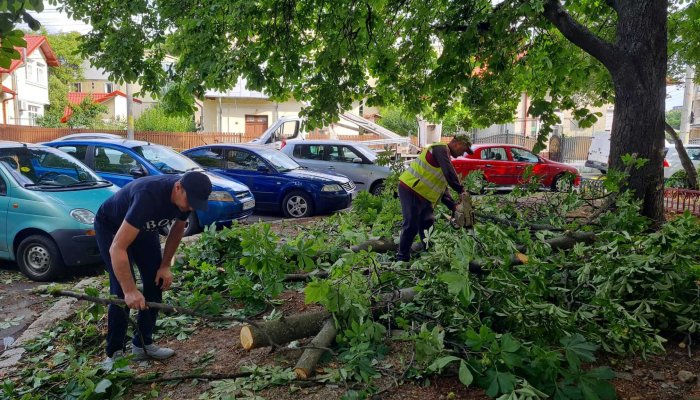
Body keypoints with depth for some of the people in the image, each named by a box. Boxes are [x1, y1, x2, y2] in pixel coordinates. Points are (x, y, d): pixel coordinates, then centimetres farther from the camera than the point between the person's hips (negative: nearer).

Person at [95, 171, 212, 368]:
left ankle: (143, 344, 13)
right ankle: (114, 353, 1)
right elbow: (117, 248, -43)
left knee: (156, 283, 0)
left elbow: (177, 230, -1)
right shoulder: (148, 195, -44)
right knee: (122, 290, -15)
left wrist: (165, 266, -7)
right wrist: (130, 290, -45)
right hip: (111, 227, -6)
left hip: (145, 228, 7)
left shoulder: (187, 197, -22)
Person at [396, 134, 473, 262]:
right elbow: (449, 173, -24)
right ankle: (402, 258, 1)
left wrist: (454, 206, 11)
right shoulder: (441, 148, -9)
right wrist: (461, 190, -14)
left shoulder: (445, 156, 21)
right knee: (411, 226, -8)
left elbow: (442, 188, 19)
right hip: (410, 191, -10)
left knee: (428, 224, 13)